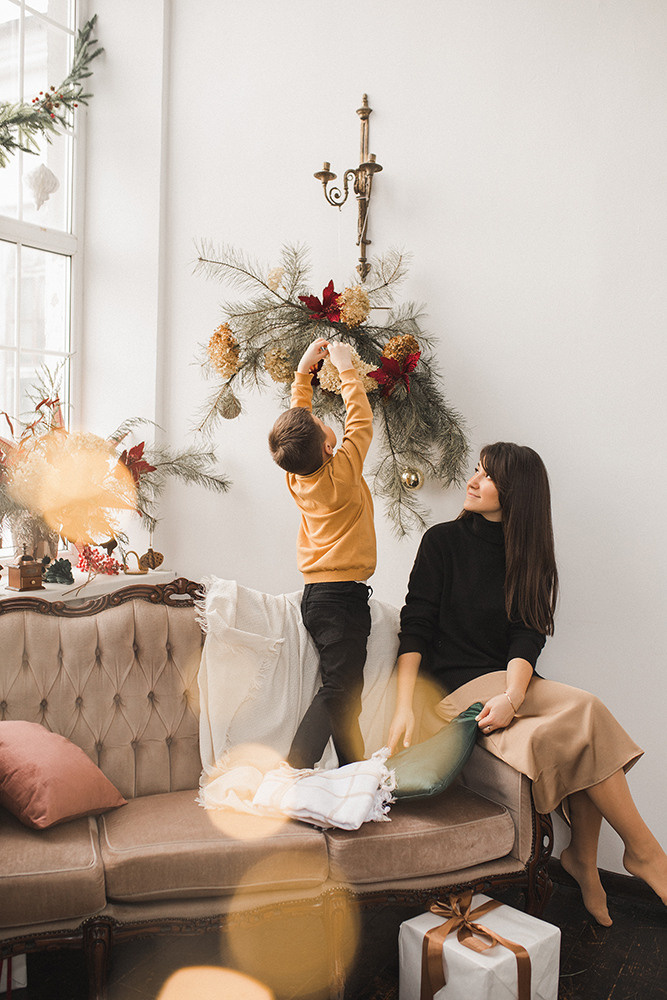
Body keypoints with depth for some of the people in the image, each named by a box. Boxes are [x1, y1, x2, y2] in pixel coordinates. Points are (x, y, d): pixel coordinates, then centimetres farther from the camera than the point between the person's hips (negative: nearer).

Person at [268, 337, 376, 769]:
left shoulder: (297, 475, 4)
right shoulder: (341, 471, -15)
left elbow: (300, 417, 19)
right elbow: (360, 421, -2)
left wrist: (304, 369, 23)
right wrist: (347, 368, 8)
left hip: (315, 593, 8)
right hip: (343, 593, -8)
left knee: (344, 691, 14)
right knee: (338, 693, -6)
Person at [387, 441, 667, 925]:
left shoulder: (529, 558, 10)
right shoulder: (444, 541, 1)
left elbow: (528, 637, -4)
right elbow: (415, 628, -5)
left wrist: (512, 696, -24)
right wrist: (404, 707, -17)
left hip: (511, 682, 4)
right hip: (457, 686, -4)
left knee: (581, 739, -26)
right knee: (586, 710, -24)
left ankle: (583, 855, -5)